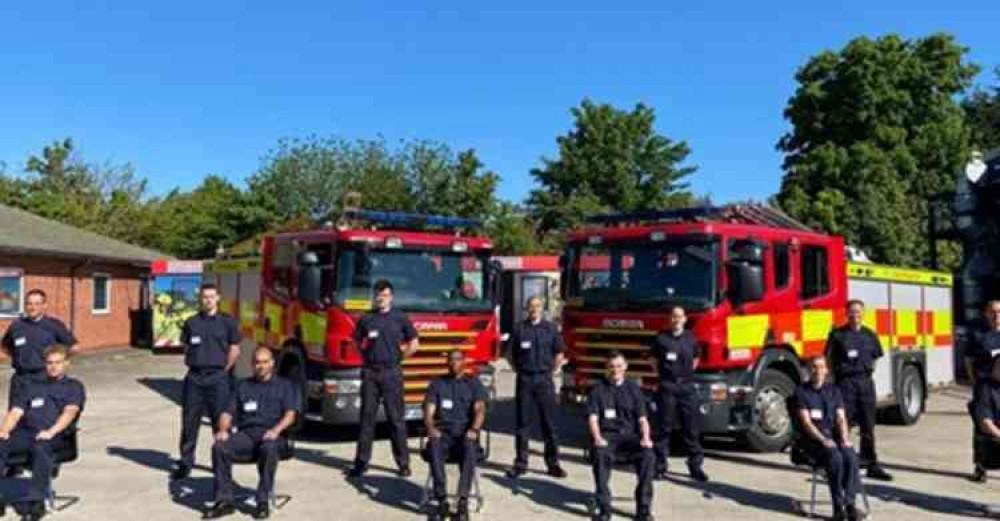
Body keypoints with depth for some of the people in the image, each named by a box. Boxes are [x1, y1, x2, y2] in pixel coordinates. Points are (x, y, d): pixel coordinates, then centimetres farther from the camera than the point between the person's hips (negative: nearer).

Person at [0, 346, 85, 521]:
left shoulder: (74, 386, 17)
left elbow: (70, 412, -1)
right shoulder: (31, 386, 30)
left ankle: (36, 502, -37)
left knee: (41, 447, -38)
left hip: (55, 436, -4)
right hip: (26, 433, 4)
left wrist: (51, 431, -19)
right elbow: (16, 412, 18)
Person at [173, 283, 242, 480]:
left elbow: (234, 350, 5)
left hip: (217, 377, -2)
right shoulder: (191, 322, 9)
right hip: (194, 376, 2)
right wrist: (191, 364, 6)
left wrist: (223, 370, 2)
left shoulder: (227, 322, 3)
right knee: (189, 421, 5)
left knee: (221, 420, 0)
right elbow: (186, 347, 17)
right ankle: (186, 462, 15)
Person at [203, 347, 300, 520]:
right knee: (219, 447, -27)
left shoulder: (284, 386, 16)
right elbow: (227, 413, 16)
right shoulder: (243, 386, 25)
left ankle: (263, 502, -30)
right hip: (246, 434, 3)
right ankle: (224, 501, -22)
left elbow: (290, 414, 1)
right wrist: (223, 429, -7)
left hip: (272, 435, -3)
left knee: (269, 449, -38)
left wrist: (276, 430, -20)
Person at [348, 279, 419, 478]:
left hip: (392, 373, -2)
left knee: (396, 418, 1)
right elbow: (357, 340, 18)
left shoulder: (400, 319, 3)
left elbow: (414, 344, 9)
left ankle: (403, 463, 7)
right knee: (367, 417, 4)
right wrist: (366, 354, 3)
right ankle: (361, 462, 9)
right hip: (370, 373, 2)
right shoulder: (366, 319, 8)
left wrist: (397, 357, 2)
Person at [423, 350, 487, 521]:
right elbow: (429, 412, 8)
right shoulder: (437, 383, 20)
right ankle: (441, 501, -33)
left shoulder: (474, 383, 16)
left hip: (465, 435, -1)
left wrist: (474, 429, -20)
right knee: (434, 447, -34)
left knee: (470, 448, -36)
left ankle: (463, 502, -37)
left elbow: (480, 410, 0)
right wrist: (431, 428, -14)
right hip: (443, 433, 1)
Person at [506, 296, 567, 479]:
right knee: (523, 423, 4)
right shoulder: (519, 329, 5)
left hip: (545, 379, 0)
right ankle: (520, 463, 12)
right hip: (524, 379, 0)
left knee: (549, 423, 2)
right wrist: (518, 368, 1)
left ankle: (553, 463, 9)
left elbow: (559, 353, 11)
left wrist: (555, 369, 3)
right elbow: (512, 353, 11)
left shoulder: (550, 328, 6)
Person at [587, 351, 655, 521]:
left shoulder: (634, 389, 15)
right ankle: (604, 507, -26)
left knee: (648, 454, -31)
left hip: (630, 435, 1)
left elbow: (642, 419, 8)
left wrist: (645, 438, -13)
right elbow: (593, 418, 0)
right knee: (600, 454, -36)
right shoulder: (598, 390, 11)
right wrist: (597, 438, -20)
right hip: (607, 435, -1)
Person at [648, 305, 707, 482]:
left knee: (691, 428, 5)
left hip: (687, 386, 3)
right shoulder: (661, 338, 0)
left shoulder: (691, 338, 9)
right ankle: (660, 467, 7)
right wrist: (663, 374, 5)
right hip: (667, 387, -3)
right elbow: (653, 359, 9)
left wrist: (687, 373, 14)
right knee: (665, 428, 1)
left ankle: (695, 466, 12)